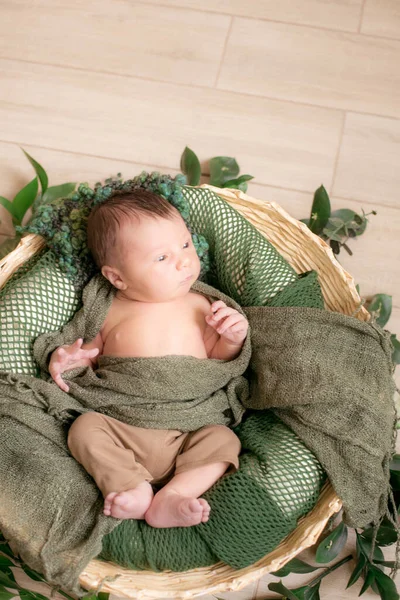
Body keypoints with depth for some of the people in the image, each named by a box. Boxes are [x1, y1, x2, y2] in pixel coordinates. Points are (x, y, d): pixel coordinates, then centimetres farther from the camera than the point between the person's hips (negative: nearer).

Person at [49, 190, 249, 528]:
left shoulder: (198, 306, 8)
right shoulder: (107, 313, 5)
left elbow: (216, 362, 16)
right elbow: (88, 355, 17)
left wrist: (232, 341, -4)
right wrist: (67, 360, -5)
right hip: (122, 429, 0)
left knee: (223, 440, -22)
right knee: (85, 428, -22)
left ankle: (172, 496, -31)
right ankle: (134, 487, -27)